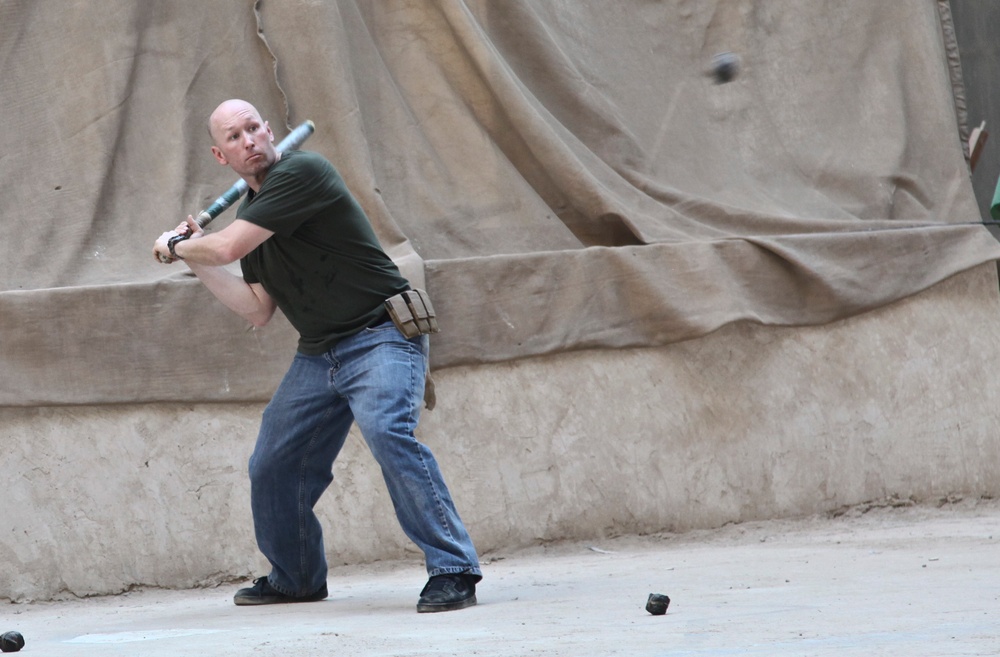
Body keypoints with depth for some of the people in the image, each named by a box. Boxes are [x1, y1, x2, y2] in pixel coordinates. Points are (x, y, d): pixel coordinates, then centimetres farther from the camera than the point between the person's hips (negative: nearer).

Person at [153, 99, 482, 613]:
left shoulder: (301, 173, -15)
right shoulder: (252, 210, 13)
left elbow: (228, 247, -19)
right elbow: (257, 310, 15)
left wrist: (174, 246, 1)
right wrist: (194, 258, 9)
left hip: (379, 338, -9)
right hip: (317, 354, 9)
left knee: (387, 432, -31)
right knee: (273, 465, 10)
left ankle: (453, 571, -28)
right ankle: (295, 577, 33)